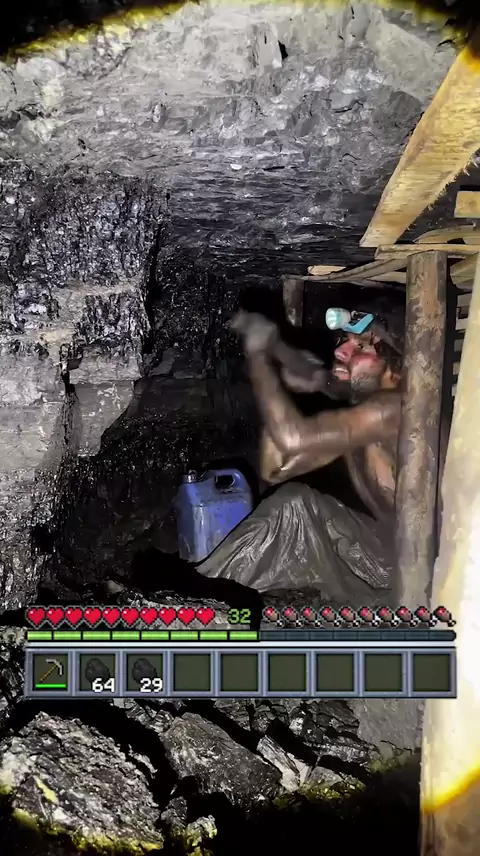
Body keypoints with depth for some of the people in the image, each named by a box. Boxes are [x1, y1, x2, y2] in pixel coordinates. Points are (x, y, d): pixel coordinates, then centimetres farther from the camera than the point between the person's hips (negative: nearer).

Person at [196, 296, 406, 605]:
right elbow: (276, 468, 4)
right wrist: (290, 389, -6)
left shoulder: (396, 408, -22)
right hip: (390, 559, 9)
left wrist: (258, 353, -23)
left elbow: (294, 438, -34)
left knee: (297, 507, -20)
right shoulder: (355, 413, 6)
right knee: (288, 506, -2)